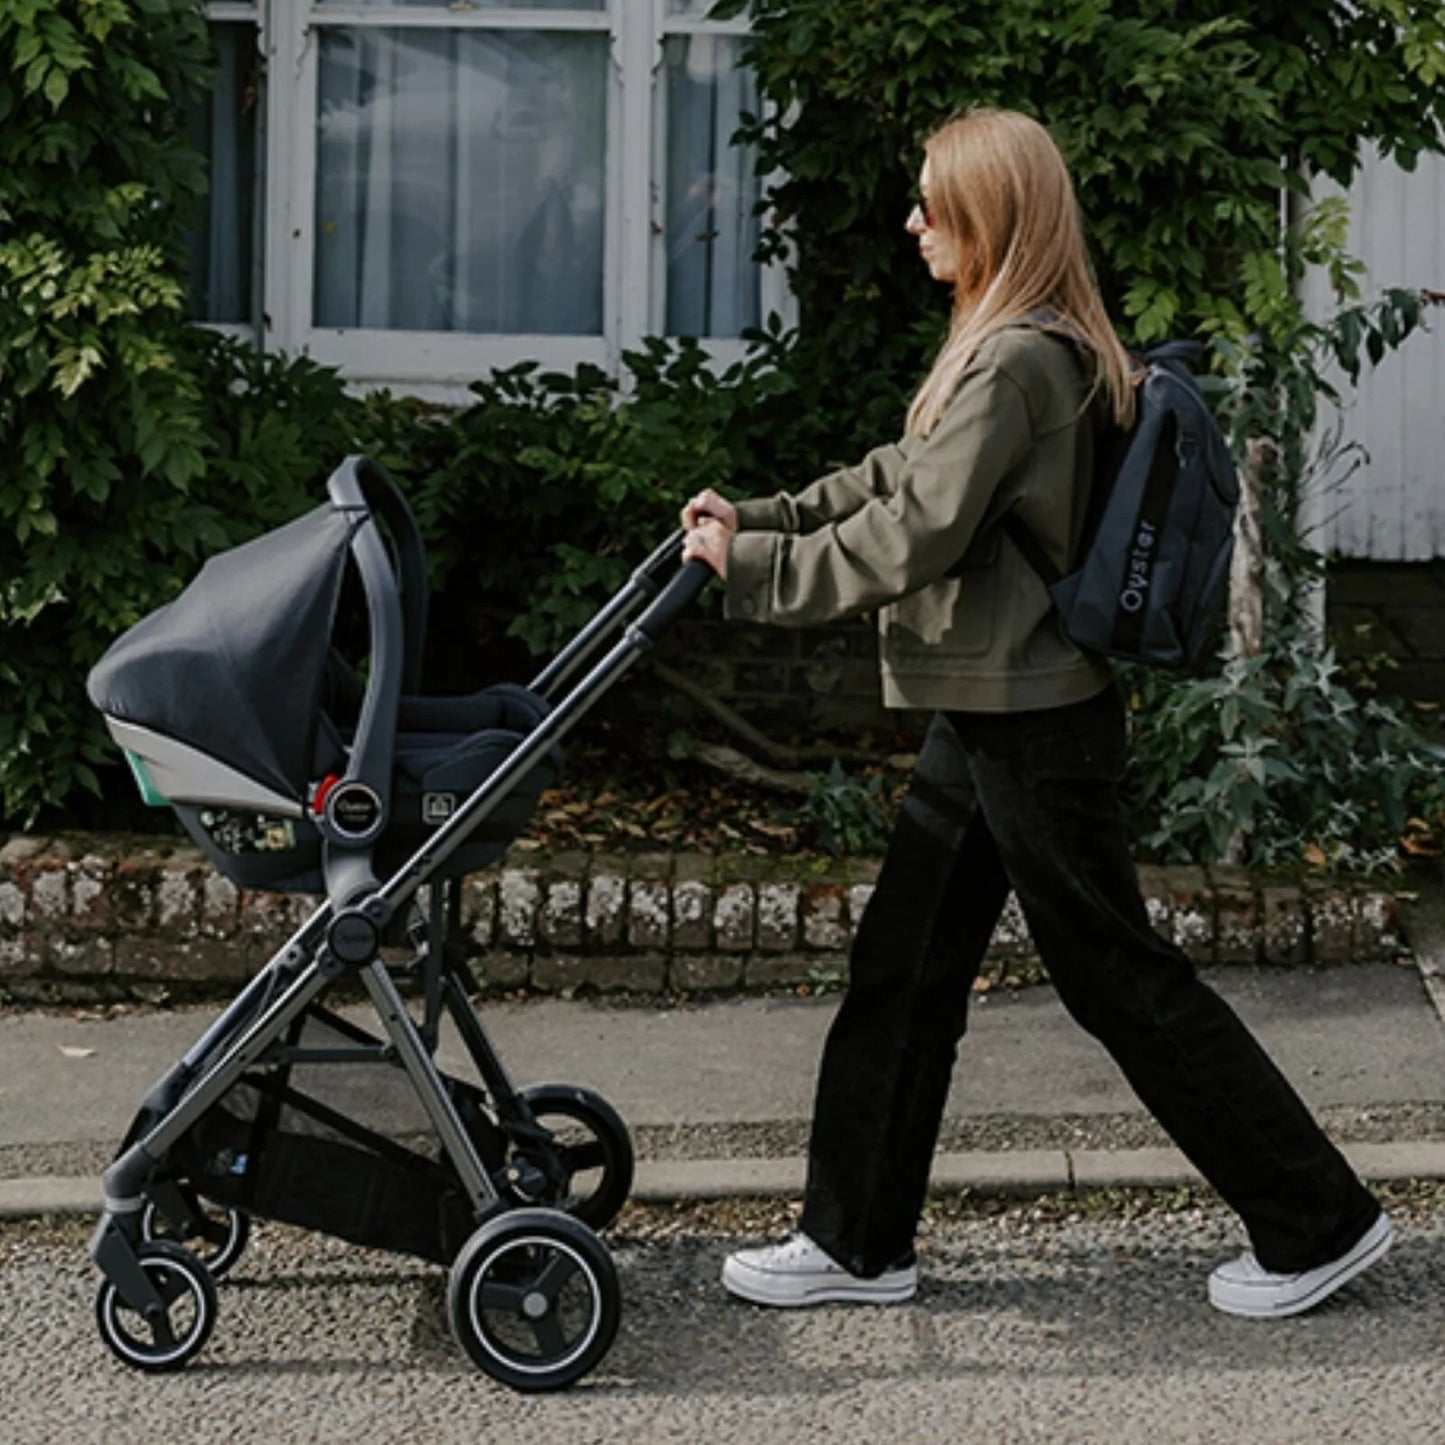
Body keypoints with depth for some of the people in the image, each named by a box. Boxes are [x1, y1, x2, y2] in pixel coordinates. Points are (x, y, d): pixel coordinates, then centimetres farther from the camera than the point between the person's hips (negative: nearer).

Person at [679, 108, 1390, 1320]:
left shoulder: (1019, 363, -21)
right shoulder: (1038, 347, 11)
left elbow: (912, 537, -22)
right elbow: (902, 476, 18)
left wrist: (755, 569, -14)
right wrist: (764, 516, 9)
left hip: (1033, 722, -10)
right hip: (989, 710, 10)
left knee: (1120, 975, 0)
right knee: (903, 969, 13)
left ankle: (1320, 1223, 12)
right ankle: (858, 1242, 22)